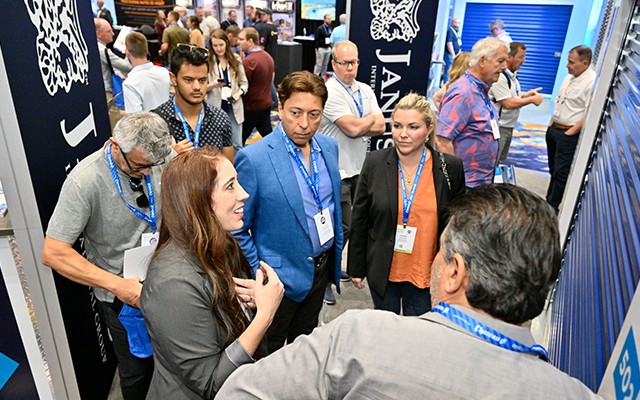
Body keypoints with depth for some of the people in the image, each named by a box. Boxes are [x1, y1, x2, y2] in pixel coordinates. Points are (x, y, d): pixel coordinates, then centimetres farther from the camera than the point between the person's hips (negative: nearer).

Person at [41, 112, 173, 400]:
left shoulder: (160, 159, -12)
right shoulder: (84, 181, -25)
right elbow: (53, 253, -23)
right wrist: (118, 284, -29)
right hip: (123, 294, -4)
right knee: (138, 371, 16)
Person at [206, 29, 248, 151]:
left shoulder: (236, 60, 5)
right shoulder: (207, 62, -4)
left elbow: (244, 83, 9)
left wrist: (238, 93, -11)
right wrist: (213, 85, -22)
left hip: (234, 107, 2)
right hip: (215, 107, -2)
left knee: (237, 144, 6)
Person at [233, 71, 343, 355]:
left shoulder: (329, 147, -2)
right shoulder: (253, 158, -22)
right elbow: (238, 229, -15)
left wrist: (336, 251, 12)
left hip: (322, 265, 6)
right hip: (281, 277, -5)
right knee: (267, 355, 18)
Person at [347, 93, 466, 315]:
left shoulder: (450, 167, -8)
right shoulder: (375, 162, -7)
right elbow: (359, 219, -1)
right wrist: (356, 268, 2)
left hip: (426, 272, 0)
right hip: (382, 269, 1)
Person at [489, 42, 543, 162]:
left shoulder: (513, 75, 13)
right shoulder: (499, 76, -19)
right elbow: (508, 103, -22)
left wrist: (527, 94, 4)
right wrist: (532, 99, -14)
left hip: (509, 126, 10)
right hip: (498, 127, -10)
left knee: (501, 162, 19)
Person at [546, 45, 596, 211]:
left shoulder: (593, 82, -17)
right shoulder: (569, 77, 11)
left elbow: (589, 114, -21)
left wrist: (570, 132, -18)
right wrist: (551, 124, 13)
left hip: (569, 134, -9)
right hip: (554, 129, 9)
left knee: (561, 172, -3)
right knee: (553, 170, 18)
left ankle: (552, 208, 6)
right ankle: (549, 200, 31)